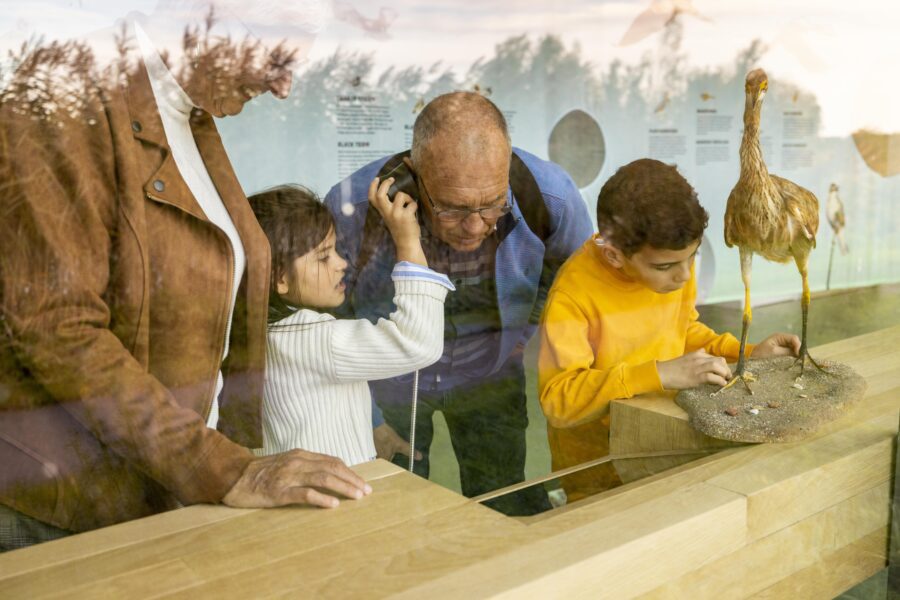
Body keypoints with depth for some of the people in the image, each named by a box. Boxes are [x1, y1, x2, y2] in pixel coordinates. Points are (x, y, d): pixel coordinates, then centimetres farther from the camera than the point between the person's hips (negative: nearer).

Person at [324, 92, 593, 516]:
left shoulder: (550, 198, -28)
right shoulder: (352, 210, -32)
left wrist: (522, 327, -3)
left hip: (489, 374, 2)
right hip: (386, 378, -1)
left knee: (513, 512, 5)